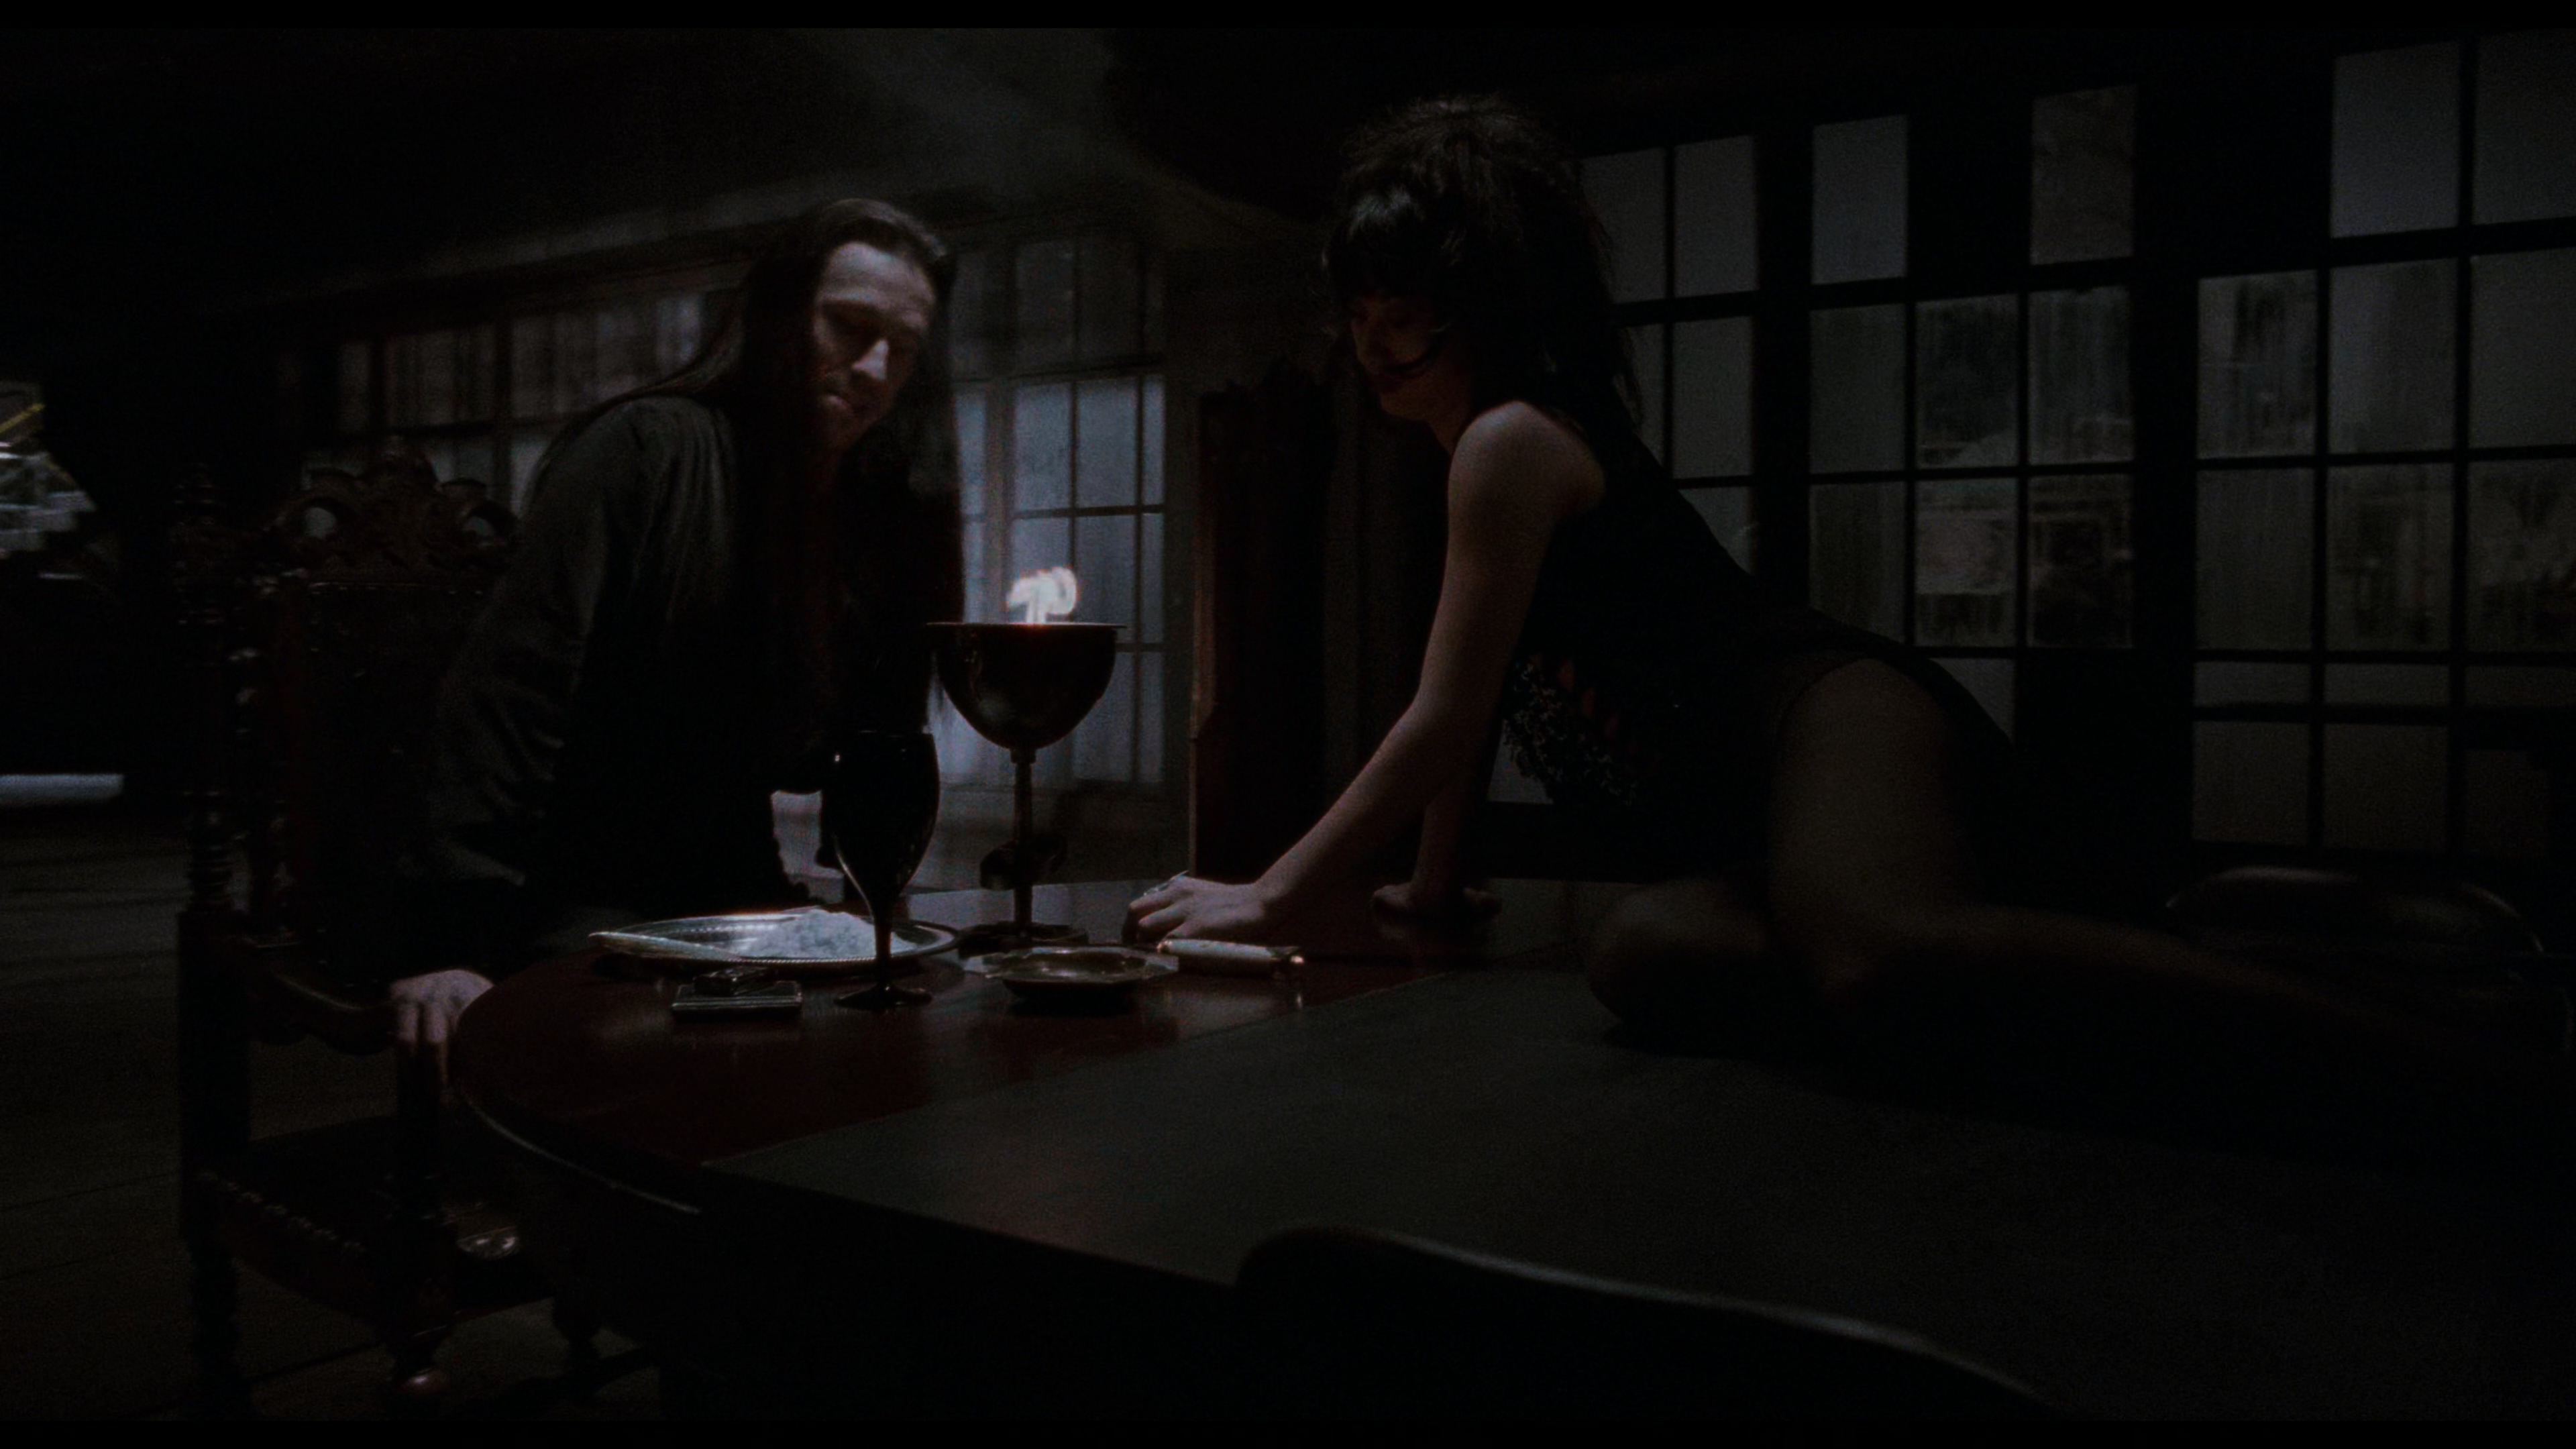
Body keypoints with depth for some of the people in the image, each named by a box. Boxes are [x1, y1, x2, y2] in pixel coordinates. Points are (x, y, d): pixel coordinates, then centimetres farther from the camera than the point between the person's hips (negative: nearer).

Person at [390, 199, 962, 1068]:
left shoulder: (876, 513, 5)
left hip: (728, 896, 6)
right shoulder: (647, 449, -14)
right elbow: (510, 693, -21)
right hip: (571, 901, -6)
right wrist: (456, 948, -28)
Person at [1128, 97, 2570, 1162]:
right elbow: (1479, 700, 34)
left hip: (1841, 718, -9)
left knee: (1886, 960, -43)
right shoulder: (1497, 451, 29)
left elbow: (1442, 720, -5)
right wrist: (1435, 880, 38)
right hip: (1742, 824, 10)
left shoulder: (1515, 440, -3)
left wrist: (1272, 897, 4)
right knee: (1653, 955, -26)